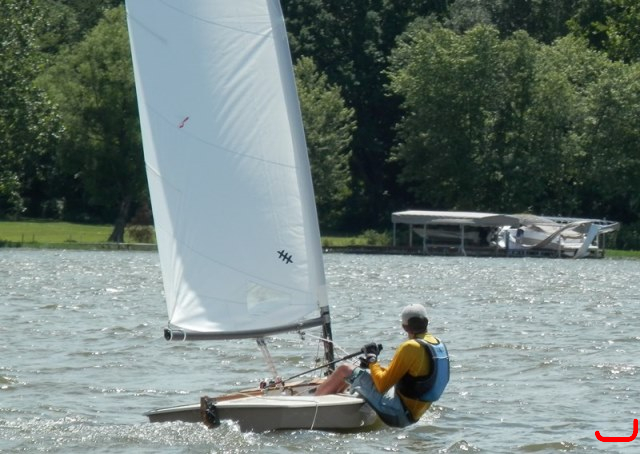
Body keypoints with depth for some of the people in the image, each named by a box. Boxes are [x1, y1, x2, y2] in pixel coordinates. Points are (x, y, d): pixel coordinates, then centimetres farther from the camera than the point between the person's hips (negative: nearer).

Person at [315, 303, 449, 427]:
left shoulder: (410, 347, -22)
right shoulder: (438, 344, 6)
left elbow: (382, 385, -19)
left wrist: (372, 359, -4)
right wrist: (373, 364, 15)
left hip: (397, 413, -9)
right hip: (412, 415, 9)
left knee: (345, 370, 0)